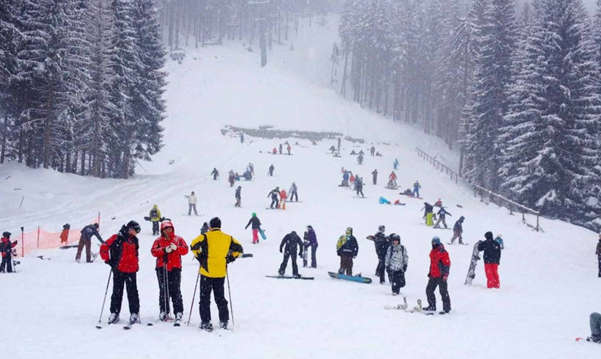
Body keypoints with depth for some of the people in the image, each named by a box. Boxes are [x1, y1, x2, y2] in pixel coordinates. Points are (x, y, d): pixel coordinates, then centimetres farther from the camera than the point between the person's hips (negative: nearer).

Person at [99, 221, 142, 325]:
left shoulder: (134, 240, 13)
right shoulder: (117, 238, -8)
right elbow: (104, 248, -8)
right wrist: (108, 260, -7)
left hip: (131, 270, 4)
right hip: (118, 270, -4)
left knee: (132, 292, 2)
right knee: (117, 292, 4)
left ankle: (134, 313, 4)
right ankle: (114, 313, 9)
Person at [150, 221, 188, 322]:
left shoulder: (178, 239, 11)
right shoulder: (158, 241, 11)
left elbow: (185, 250, 1)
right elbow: (153, 251, -3)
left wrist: (176, 248, -17)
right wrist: (164, 250, -18)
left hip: (175, 268, -1)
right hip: (162, 268, 1)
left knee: (176, 290, -3)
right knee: (163, 290, 2)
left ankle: (178, 312, -3)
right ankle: (164, 311, 7)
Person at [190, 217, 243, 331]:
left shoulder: (206, 236, -6)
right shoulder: (228, 238, 5)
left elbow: (194, 245, -17)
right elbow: (239, 249, 5)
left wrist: (200, 257, -3)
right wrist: (229, 259, 11)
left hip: (207, 271, -3)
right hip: (221, 273, 3)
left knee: (205, 297, 4)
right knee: (220, 297, 15)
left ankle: (205, 322, 0)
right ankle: (224, 321, 14)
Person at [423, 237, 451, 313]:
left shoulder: (443, 252, -11)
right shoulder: (432, 252, 14)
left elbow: (447, 264, -13)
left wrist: (445, 274, -19)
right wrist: (430, 272, 23)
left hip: (441, 276, -8)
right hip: (433, 275, 8)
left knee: (443, 292, -5)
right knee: (429, 290, 10)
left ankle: (446, 308, 1)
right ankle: (432, 306, 21)